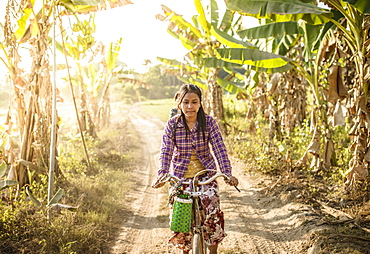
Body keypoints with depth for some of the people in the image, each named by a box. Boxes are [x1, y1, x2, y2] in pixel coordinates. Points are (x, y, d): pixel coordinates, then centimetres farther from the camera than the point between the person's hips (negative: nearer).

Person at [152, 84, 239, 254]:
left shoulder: (209, 122, -8)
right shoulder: (172, 124, -8)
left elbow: (219, 149, -14)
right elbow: (166, 151, -16)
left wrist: (227, 173, -28)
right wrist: (161, 175, -32)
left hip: (205, 173, 0)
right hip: (180, 175, 1)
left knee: (212, 206, -20)